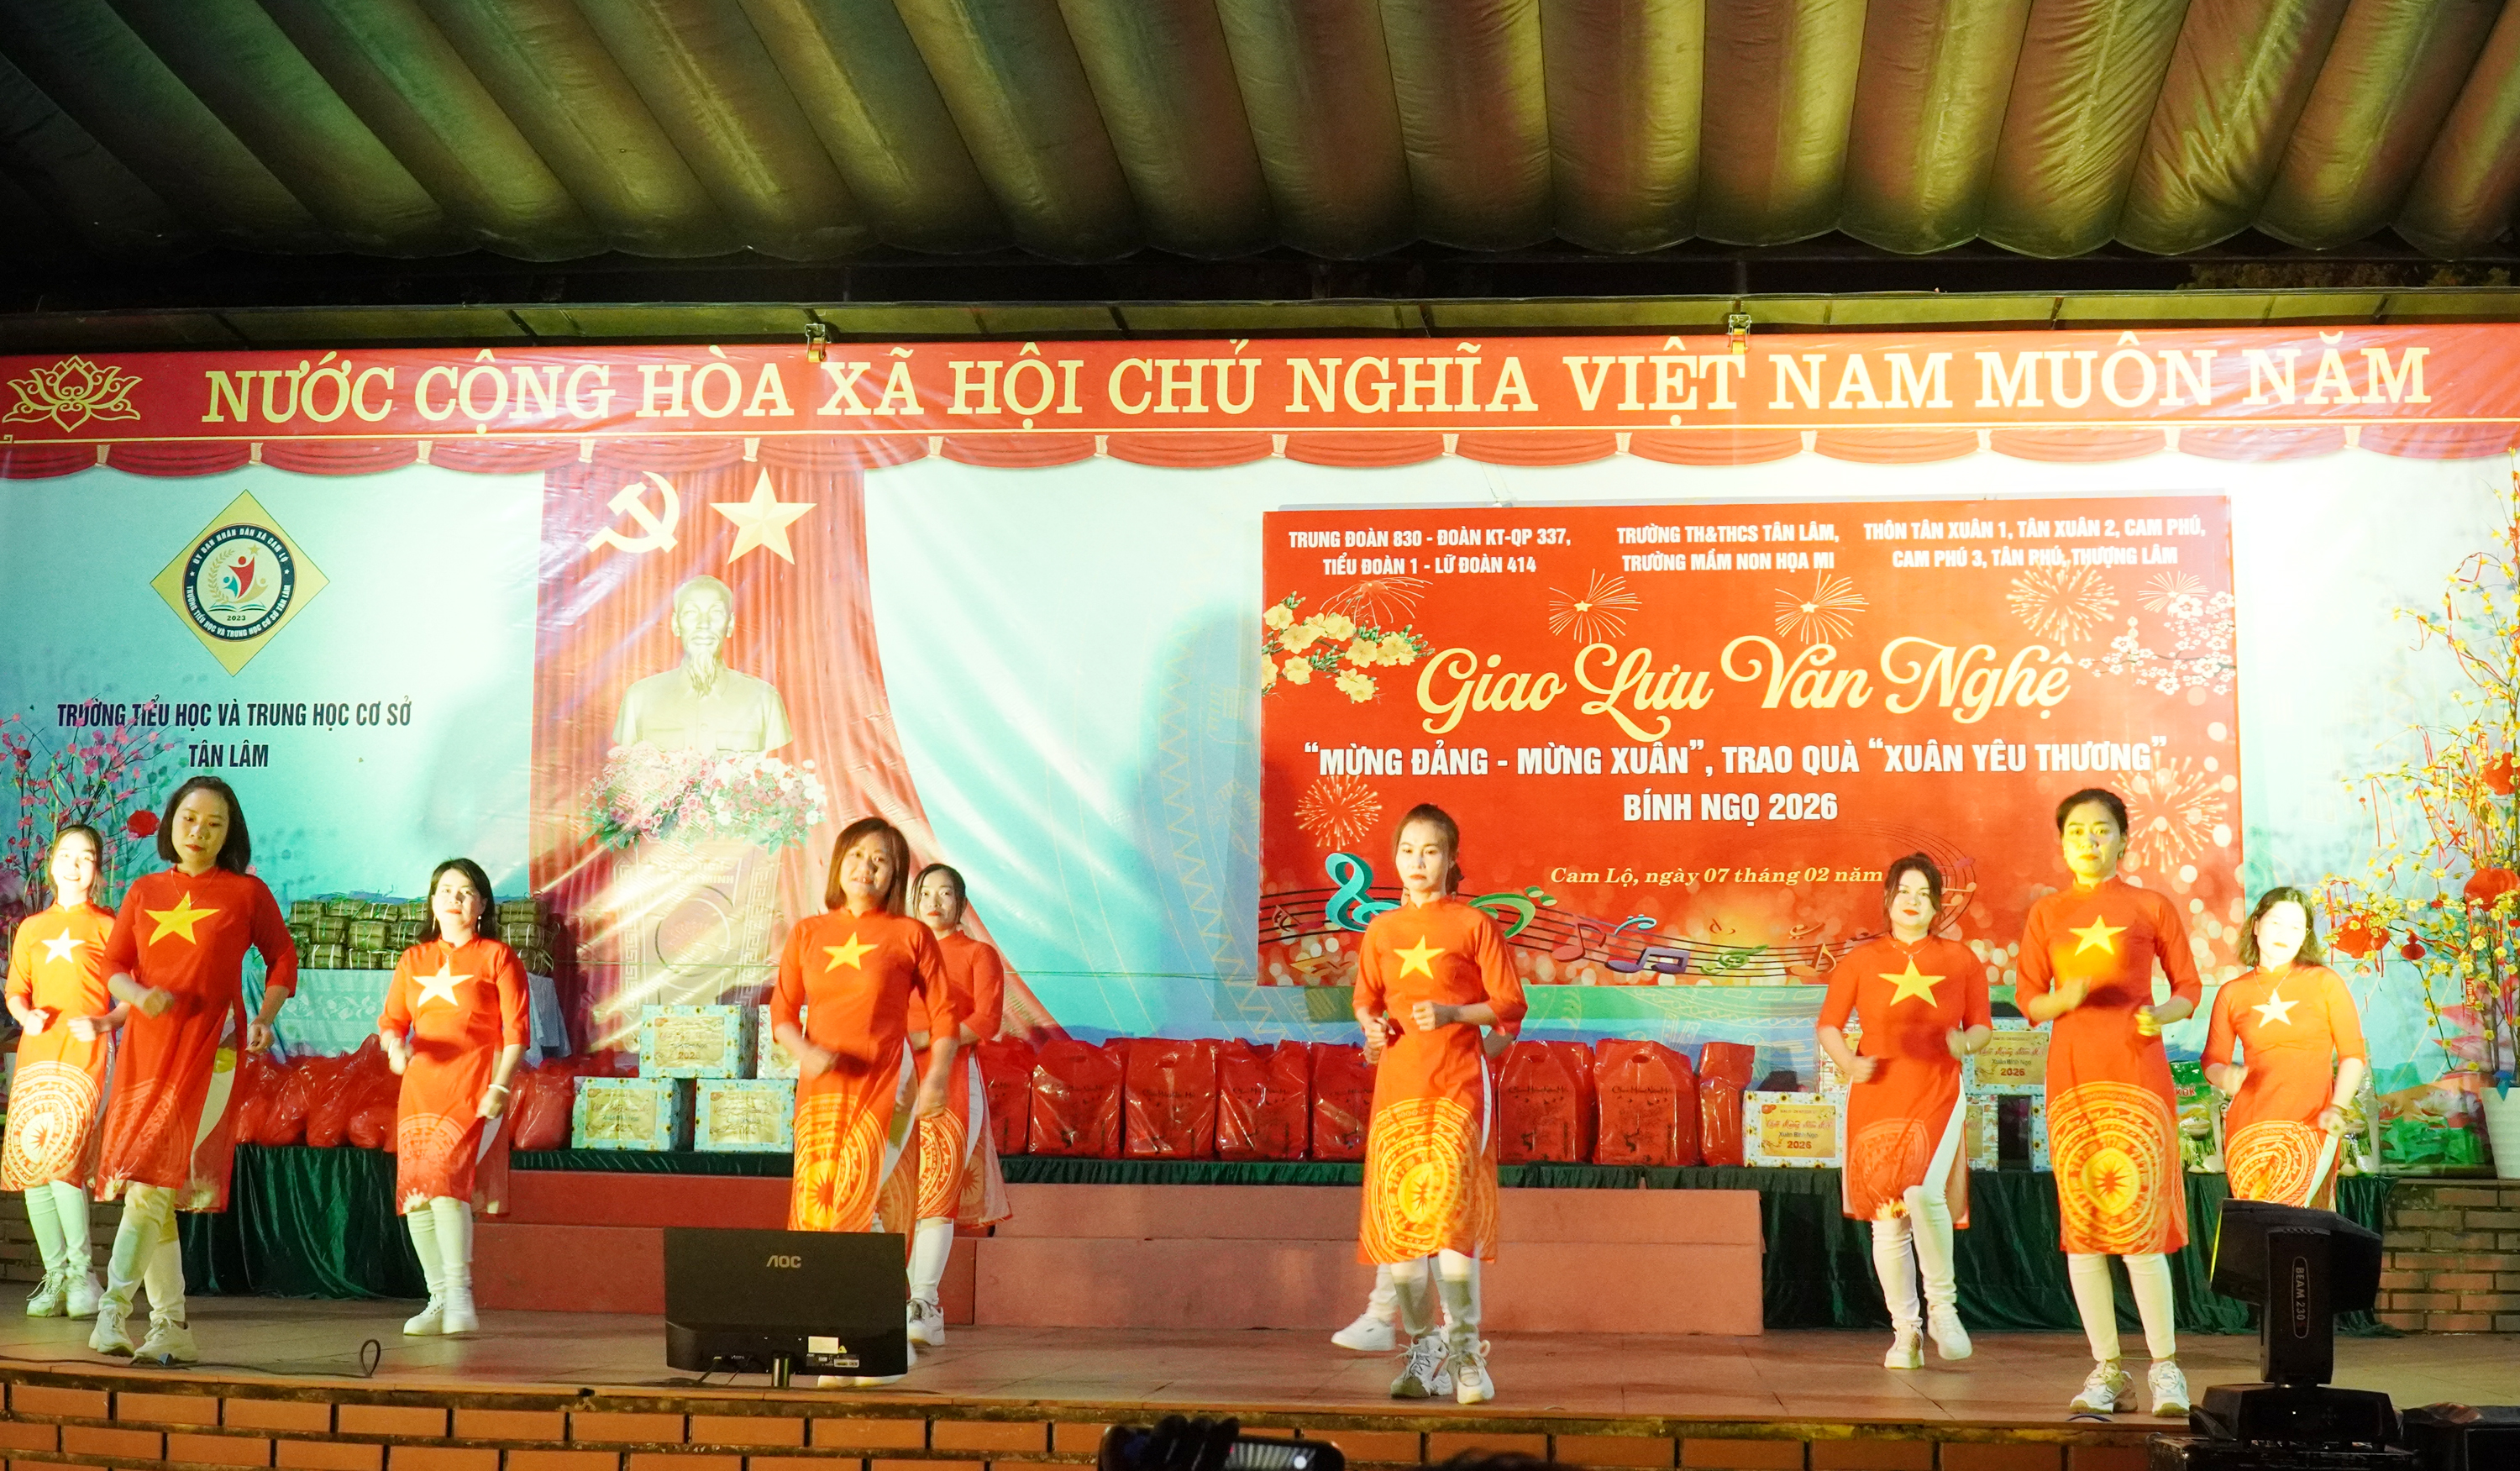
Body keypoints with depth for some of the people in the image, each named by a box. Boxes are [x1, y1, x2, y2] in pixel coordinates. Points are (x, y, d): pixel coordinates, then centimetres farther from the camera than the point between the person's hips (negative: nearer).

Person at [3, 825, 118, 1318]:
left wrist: (100, 1024, -12)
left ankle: (82, 1273, -8)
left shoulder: (106, 927, 6)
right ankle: (55, 1276, 9)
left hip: (85, 1052, -5)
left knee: (61, 1158, -19)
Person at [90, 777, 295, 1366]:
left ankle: (114, 1308, -20)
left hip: (209, 1050, -4)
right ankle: (171, 1328, 9)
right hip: (145, 1047, 5)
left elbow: (282, 959, 11)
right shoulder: (144, 892, 14)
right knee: (153, 1191, 4)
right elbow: (113, 967, 12)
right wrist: (138, 995, -10)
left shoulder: (246, 892, 4)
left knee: (152, 1176, -18)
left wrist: (264, 1020, -3)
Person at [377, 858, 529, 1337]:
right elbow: (390, 1020, 16)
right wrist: (394, 1044, -8)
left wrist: (499, 1087, -11)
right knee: (415, 1192, 0)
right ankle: (439, 1301, 10)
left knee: (444, 1178, -22)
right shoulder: (414, 960, 17)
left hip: (472, 1091, -5)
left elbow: (515, 1031, -1)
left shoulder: (496, 958, 4)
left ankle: (461, 1297, -19)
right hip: (419, 1087, 5)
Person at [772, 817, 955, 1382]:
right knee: (817, 1202, -1)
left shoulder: (909, 935, 3)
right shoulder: (807, 934, 12)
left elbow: (945, 1015, 2)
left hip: (885, 1088, -3)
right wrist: (805, 1052, -10)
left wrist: (937, 1077, -12)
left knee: (869, 1200, -8)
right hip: (822, 1088, 3)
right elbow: (783, 1014, 10)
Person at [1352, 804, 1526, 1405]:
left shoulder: (1473, 925, 1)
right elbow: (1366, 999, 22)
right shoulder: (1381, 930, 13)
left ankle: (1464, 1347, -1)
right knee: (1396, 1216, 1)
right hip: (1397, 1084, 4)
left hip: (1458, 1085, -4)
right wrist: (1371, 1026, 0)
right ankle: (1422, 1345, 13)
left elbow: (1510, 1003, 0)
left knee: (1452, 1209, -13)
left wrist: (1453, 1013, -14)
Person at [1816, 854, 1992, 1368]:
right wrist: (1848, 1063, -9)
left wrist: (1966, 1042, -10)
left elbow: (1982, 1025, 12)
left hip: (1937, 1097, -1)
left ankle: (1942, 1304, -3)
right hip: (1878, 1099, 1)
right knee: (1888, 1217, 3)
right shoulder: (1860, 961, 8)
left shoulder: (1960, 960, 8)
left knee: (1923, 1193, -24)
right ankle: (1905, 1331, 14)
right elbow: (1829, 1026, 9)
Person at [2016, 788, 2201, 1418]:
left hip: (2137, 1074, -2)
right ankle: (2107, 1370, 8)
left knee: (2138, 1215, -9)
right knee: (2080, 1220, 1)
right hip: (2071, 1075, 3)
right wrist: (2063, 1000, -11)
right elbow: (2028, 998, 10)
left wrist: (2160, 1015, -12)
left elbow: (2189, 988, 8)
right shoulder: (2047, 913, 10)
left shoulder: (2152, 907, 5)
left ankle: (2165, 1367, 1)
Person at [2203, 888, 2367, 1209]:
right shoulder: (2232, 993, 12)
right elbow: (2213, 1061, 13)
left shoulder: (2325, 983, 8)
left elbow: (2353, 1054, 4)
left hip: (2310, 1129, -2)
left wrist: (2337, 1108, -10)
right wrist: (2225, 1077, -10)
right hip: (2250, 1130, 2)